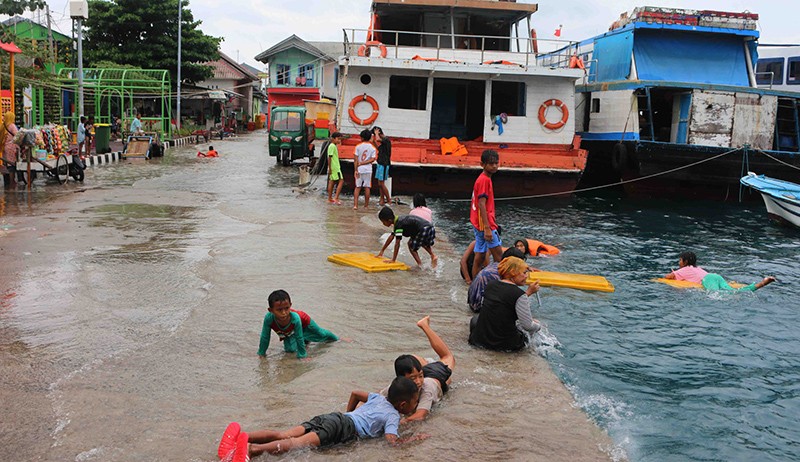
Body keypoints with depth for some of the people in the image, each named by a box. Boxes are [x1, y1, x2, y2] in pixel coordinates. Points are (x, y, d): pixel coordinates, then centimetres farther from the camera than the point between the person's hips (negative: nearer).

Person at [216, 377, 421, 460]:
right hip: (347, 428, -7)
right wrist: (414, 439, 4)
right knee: (299, 443, -26)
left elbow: (355, 393, 40)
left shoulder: (378, 398, 28)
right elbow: (391, 440, -11)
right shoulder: (393, 416, 5)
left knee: (284, 435, -10)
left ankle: (242, 437, -28)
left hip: (336, 416, 7)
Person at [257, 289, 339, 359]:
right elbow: (264, 338, -28)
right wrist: (261, 353, -20)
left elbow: (299, 338, -34)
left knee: (321, 334, 17)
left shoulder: (295, 318, -47)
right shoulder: (268, 318, -42)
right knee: (290, 349, -12)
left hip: (303, 322, -2)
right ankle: (305, 340, 20)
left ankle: (335, 338, 50)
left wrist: (302, 355, -28)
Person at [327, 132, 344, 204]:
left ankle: (330, 199, 14)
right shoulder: (332, 146, -15)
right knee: (341, 181, -8)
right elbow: (329, 157, -18)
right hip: (334, 168, -10)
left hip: (335, 167, 10)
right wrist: (330, 168, -19)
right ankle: (336, 198, -11)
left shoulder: (334, 146, 16)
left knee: (331, 182, 10)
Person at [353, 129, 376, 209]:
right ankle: (366, 205, 13)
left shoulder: (358, 146, -4)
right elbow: (373, 159, -9)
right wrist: (363, 163, -6)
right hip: (368, 170, 0)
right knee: (367, 187, 7)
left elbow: (356, 159, -7)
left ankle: (355, 205, -4)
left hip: (359, 169, 0)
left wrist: (356, 170, -6)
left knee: (357, 187, 5)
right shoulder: (373, 148, 0)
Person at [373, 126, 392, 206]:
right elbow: (379, 149, 27)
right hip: (380, 163, 10)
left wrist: (376, 133, -14)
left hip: (384, 164, -10)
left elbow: (378, 139, -35)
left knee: (381, 183, -7)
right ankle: (382, 199, 13)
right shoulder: (383, 140, 14)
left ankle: (389, 200, 0)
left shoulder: (386, 139, -15)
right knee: (380, 183, 9)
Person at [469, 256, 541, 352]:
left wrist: (528, 292, 17)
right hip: (506, 345, -4)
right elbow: (527, 325, -15)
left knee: (475, 318, 37)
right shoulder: (519, 294, -18)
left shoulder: (490, 285, 2)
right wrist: (538, 326, 7)